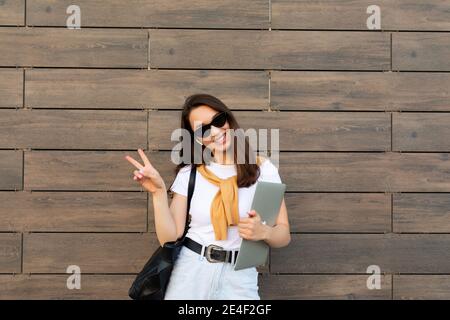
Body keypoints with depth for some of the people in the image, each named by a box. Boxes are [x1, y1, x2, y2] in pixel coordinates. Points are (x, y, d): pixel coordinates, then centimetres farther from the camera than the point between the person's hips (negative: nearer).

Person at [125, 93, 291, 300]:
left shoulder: (263, 169, 1)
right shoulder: (189, 174, 3)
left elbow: (284, 234, 2)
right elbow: (169, 238, 0)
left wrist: (263, 232, -19)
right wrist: (159, 192, -10)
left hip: (239, 277, 0)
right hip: (191, 270, 0)